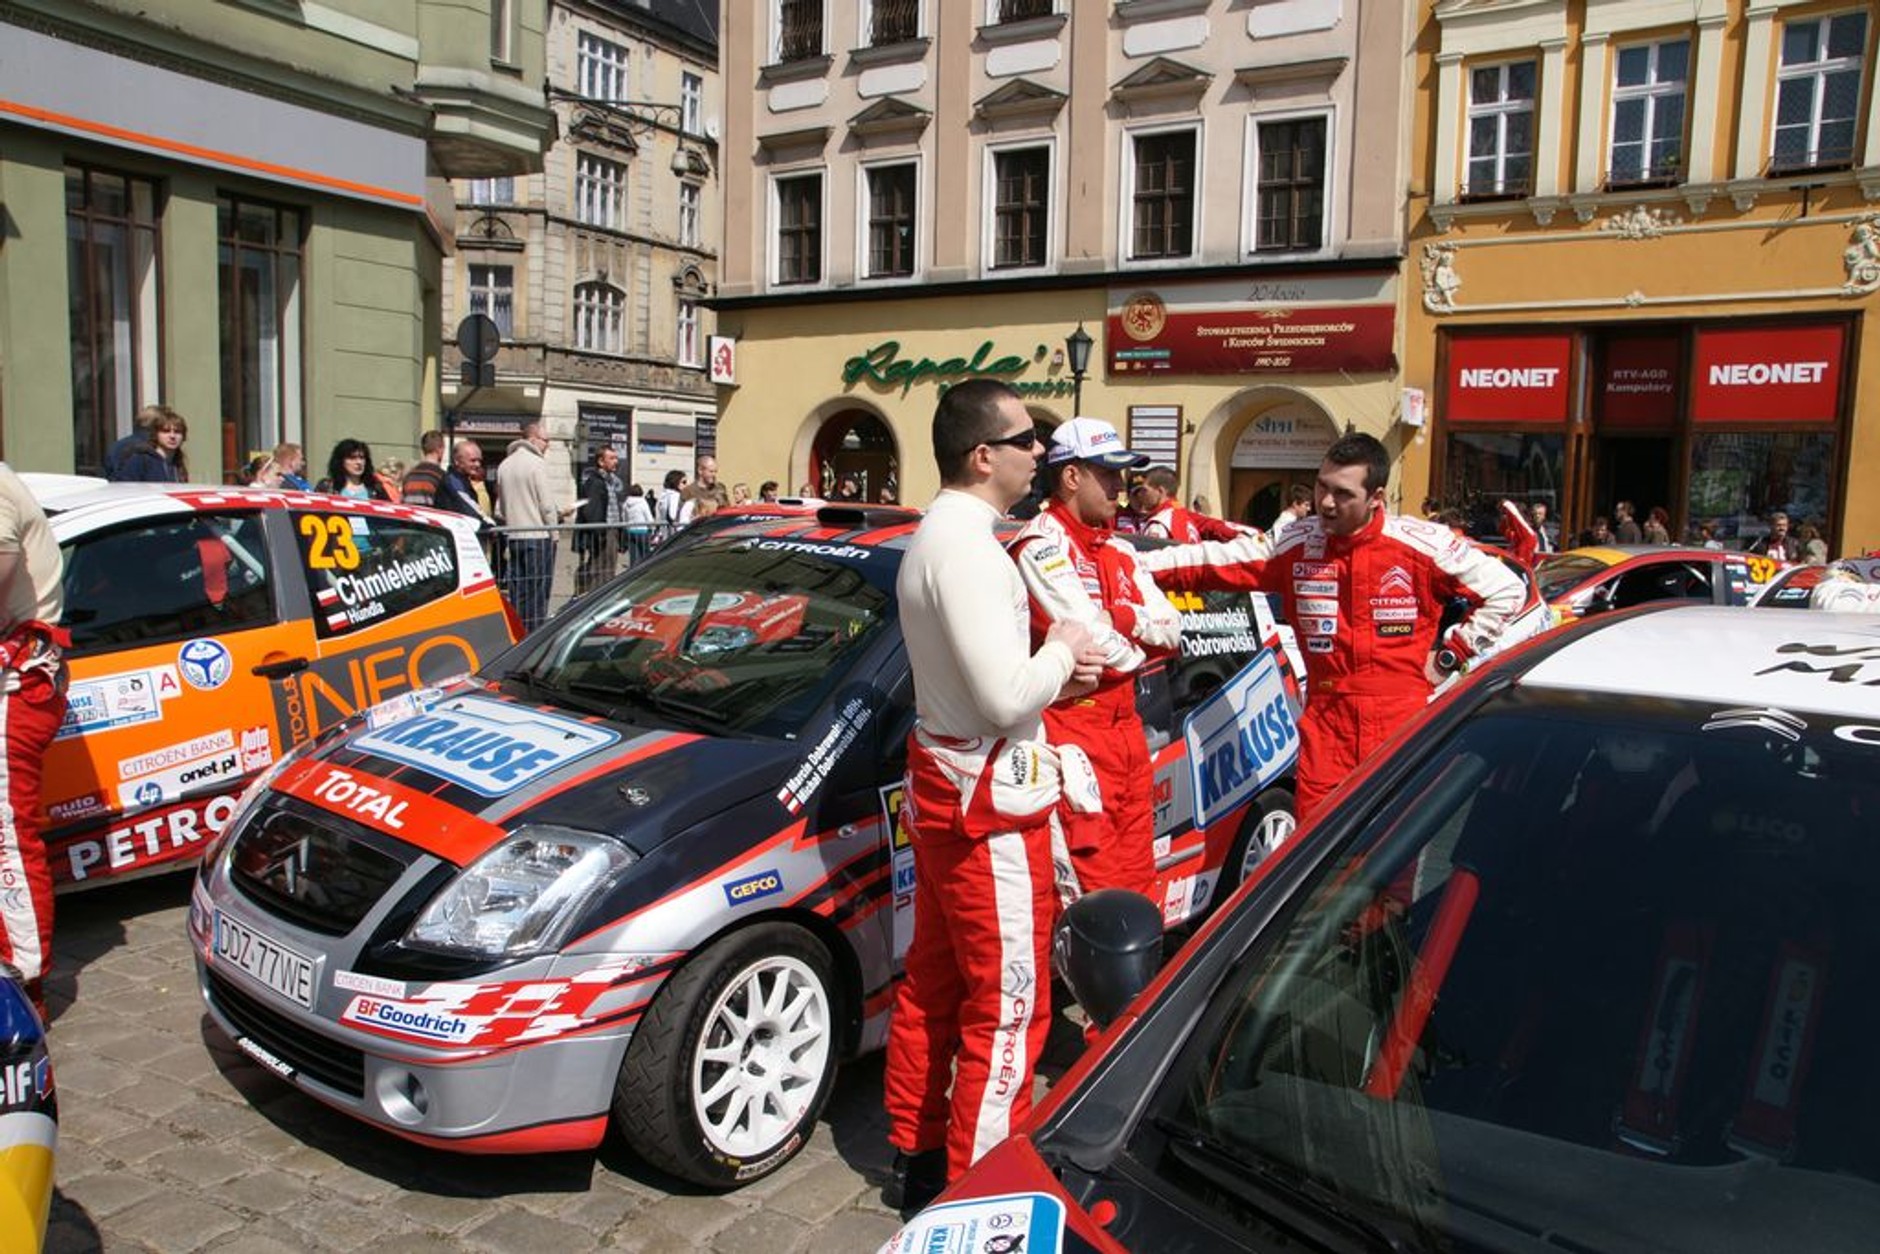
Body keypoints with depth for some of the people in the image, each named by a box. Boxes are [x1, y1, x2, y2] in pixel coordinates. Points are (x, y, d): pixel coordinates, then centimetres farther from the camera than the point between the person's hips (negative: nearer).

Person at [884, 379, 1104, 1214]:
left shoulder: (931, 535, 11)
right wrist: (1062, 650, -9)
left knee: (933, 983, 19)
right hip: (989, 802, -11)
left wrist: (1049, 673, 4)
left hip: (941, 784, 11)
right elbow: (1005, 698, -28)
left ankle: (917, 1160, 34)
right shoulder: (967, 548, -22)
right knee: (1006, 1009, 0)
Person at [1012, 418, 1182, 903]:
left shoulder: (1118, 550, 16)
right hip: (1074, 730, -9)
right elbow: (1093, 639, -20)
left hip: (1126, 725, 9)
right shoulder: (1041, 545, -12)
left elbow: (1171, 627, 7)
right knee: (1094, 887, -7)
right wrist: (1137, 650, 1)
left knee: (1137, 877, 15)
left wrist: (1120, 617, -12)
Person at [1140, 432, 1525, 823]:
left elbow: (1507, 591, 5)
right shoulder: (1295, 545, 3)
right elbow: (1211, 562, 4)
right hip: (1325, 719, 2)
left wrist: (1451, 656, 2)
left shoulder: (1423, 545, -4)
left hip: (1404, 721, -2)